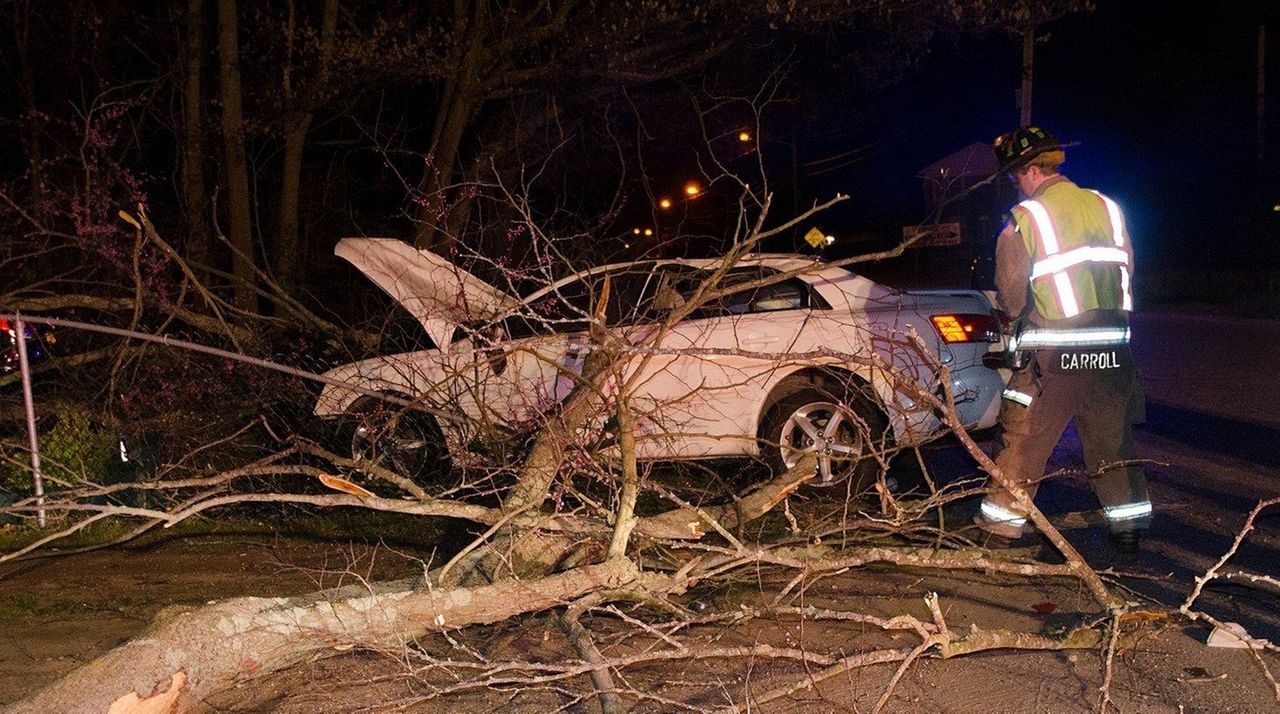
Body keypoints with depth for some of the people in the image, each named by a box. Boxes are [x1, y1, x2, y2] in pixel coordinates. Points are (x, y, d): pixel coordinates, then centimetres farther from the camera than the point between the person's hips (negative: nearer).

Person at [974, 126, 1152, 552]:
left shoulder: (1026, 217, -8)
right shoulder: (1106, 208, 8)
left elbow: (1010, 294, -7)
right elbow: (1127, 273, 12)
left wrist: (1017, 312, 14)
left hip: (1052, 354, -5)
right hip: (1111, 348, 5)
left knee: (1024, 441, 4)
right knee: (1114, 440, 16)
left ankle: (1000, 528, 10)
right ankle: (1129, 528, 25)